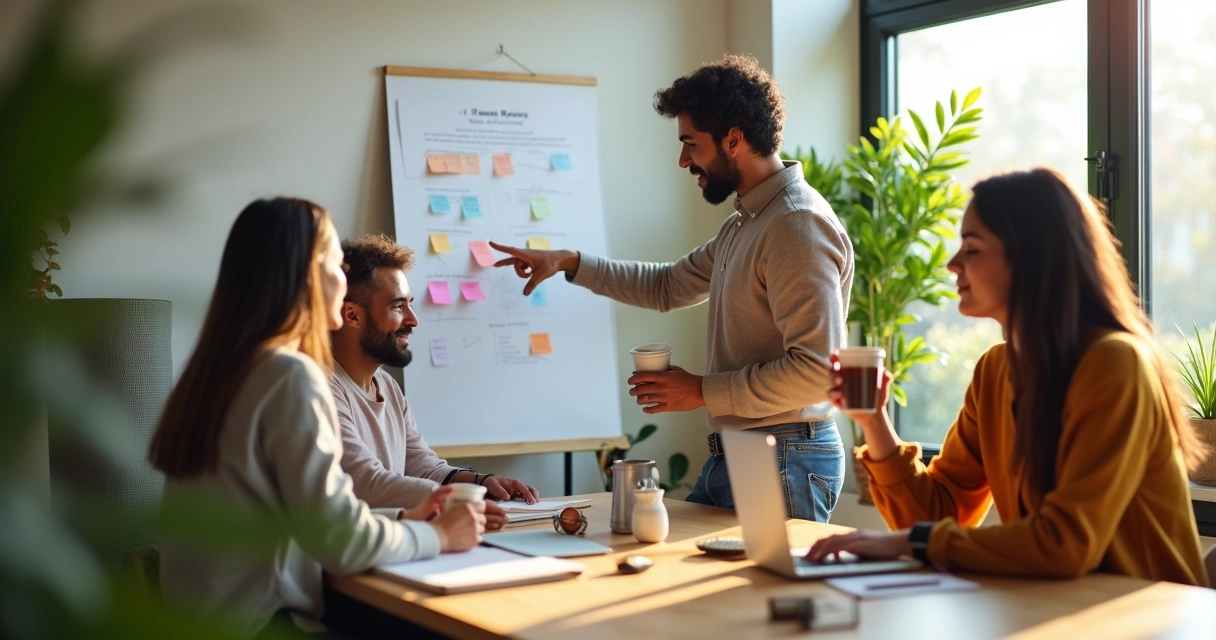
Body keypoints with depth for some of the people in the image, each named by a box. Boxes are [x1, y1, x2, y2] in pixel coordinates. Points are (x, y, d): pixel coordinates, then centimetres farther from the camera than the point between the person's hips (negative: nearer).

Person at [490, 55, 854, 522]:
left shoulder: (798, 225, -17)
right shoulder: (745, 222, 15)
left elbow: (817, 371, -24)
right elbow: (668, 286, 29)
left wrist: (702, 391, -15)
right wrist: (569, 263, 21)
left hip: (781, 464, -10)